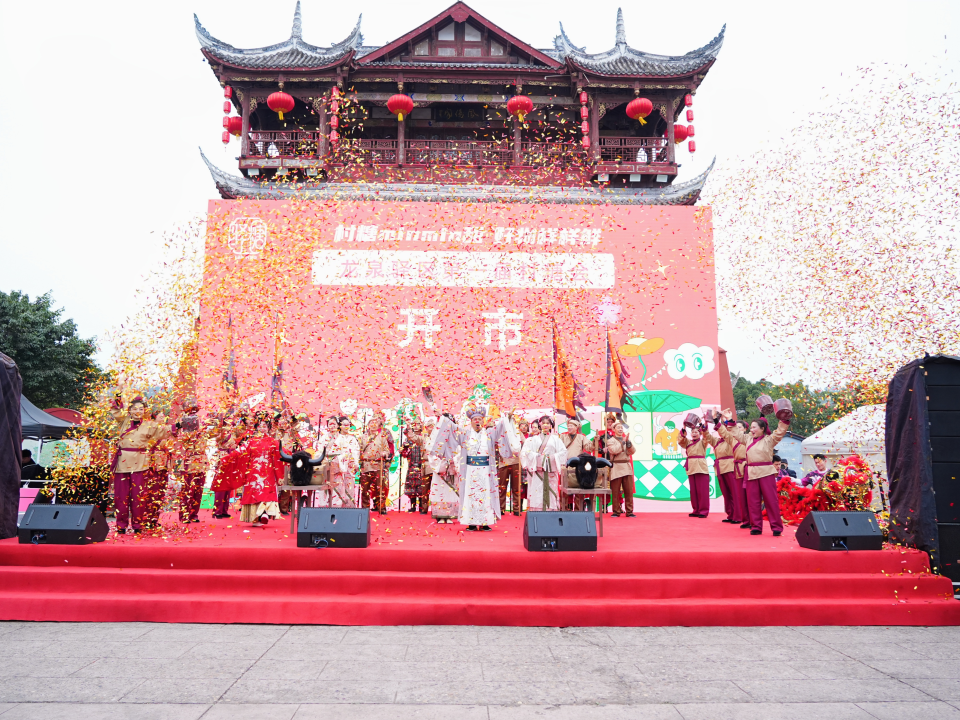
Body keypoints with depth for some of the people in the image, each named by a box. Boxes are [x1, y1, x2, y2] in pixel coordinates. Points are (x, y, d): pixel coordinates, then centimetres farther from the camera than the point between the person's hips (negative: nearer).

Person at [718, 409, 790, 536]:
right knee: (753, 501, 5)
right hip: (751, 473, 5)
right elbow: (735, 433, 22)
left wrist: (784, 420, -22)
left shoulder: (769, 440, -1)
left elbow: (780, 432, -13)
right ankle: (756, 527, 11)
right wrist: (729, 420, 20)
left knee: (771, 500, -3)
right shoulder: (748, 439, 14)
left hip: (766, 472, -5)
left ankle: (776, 527, 4)